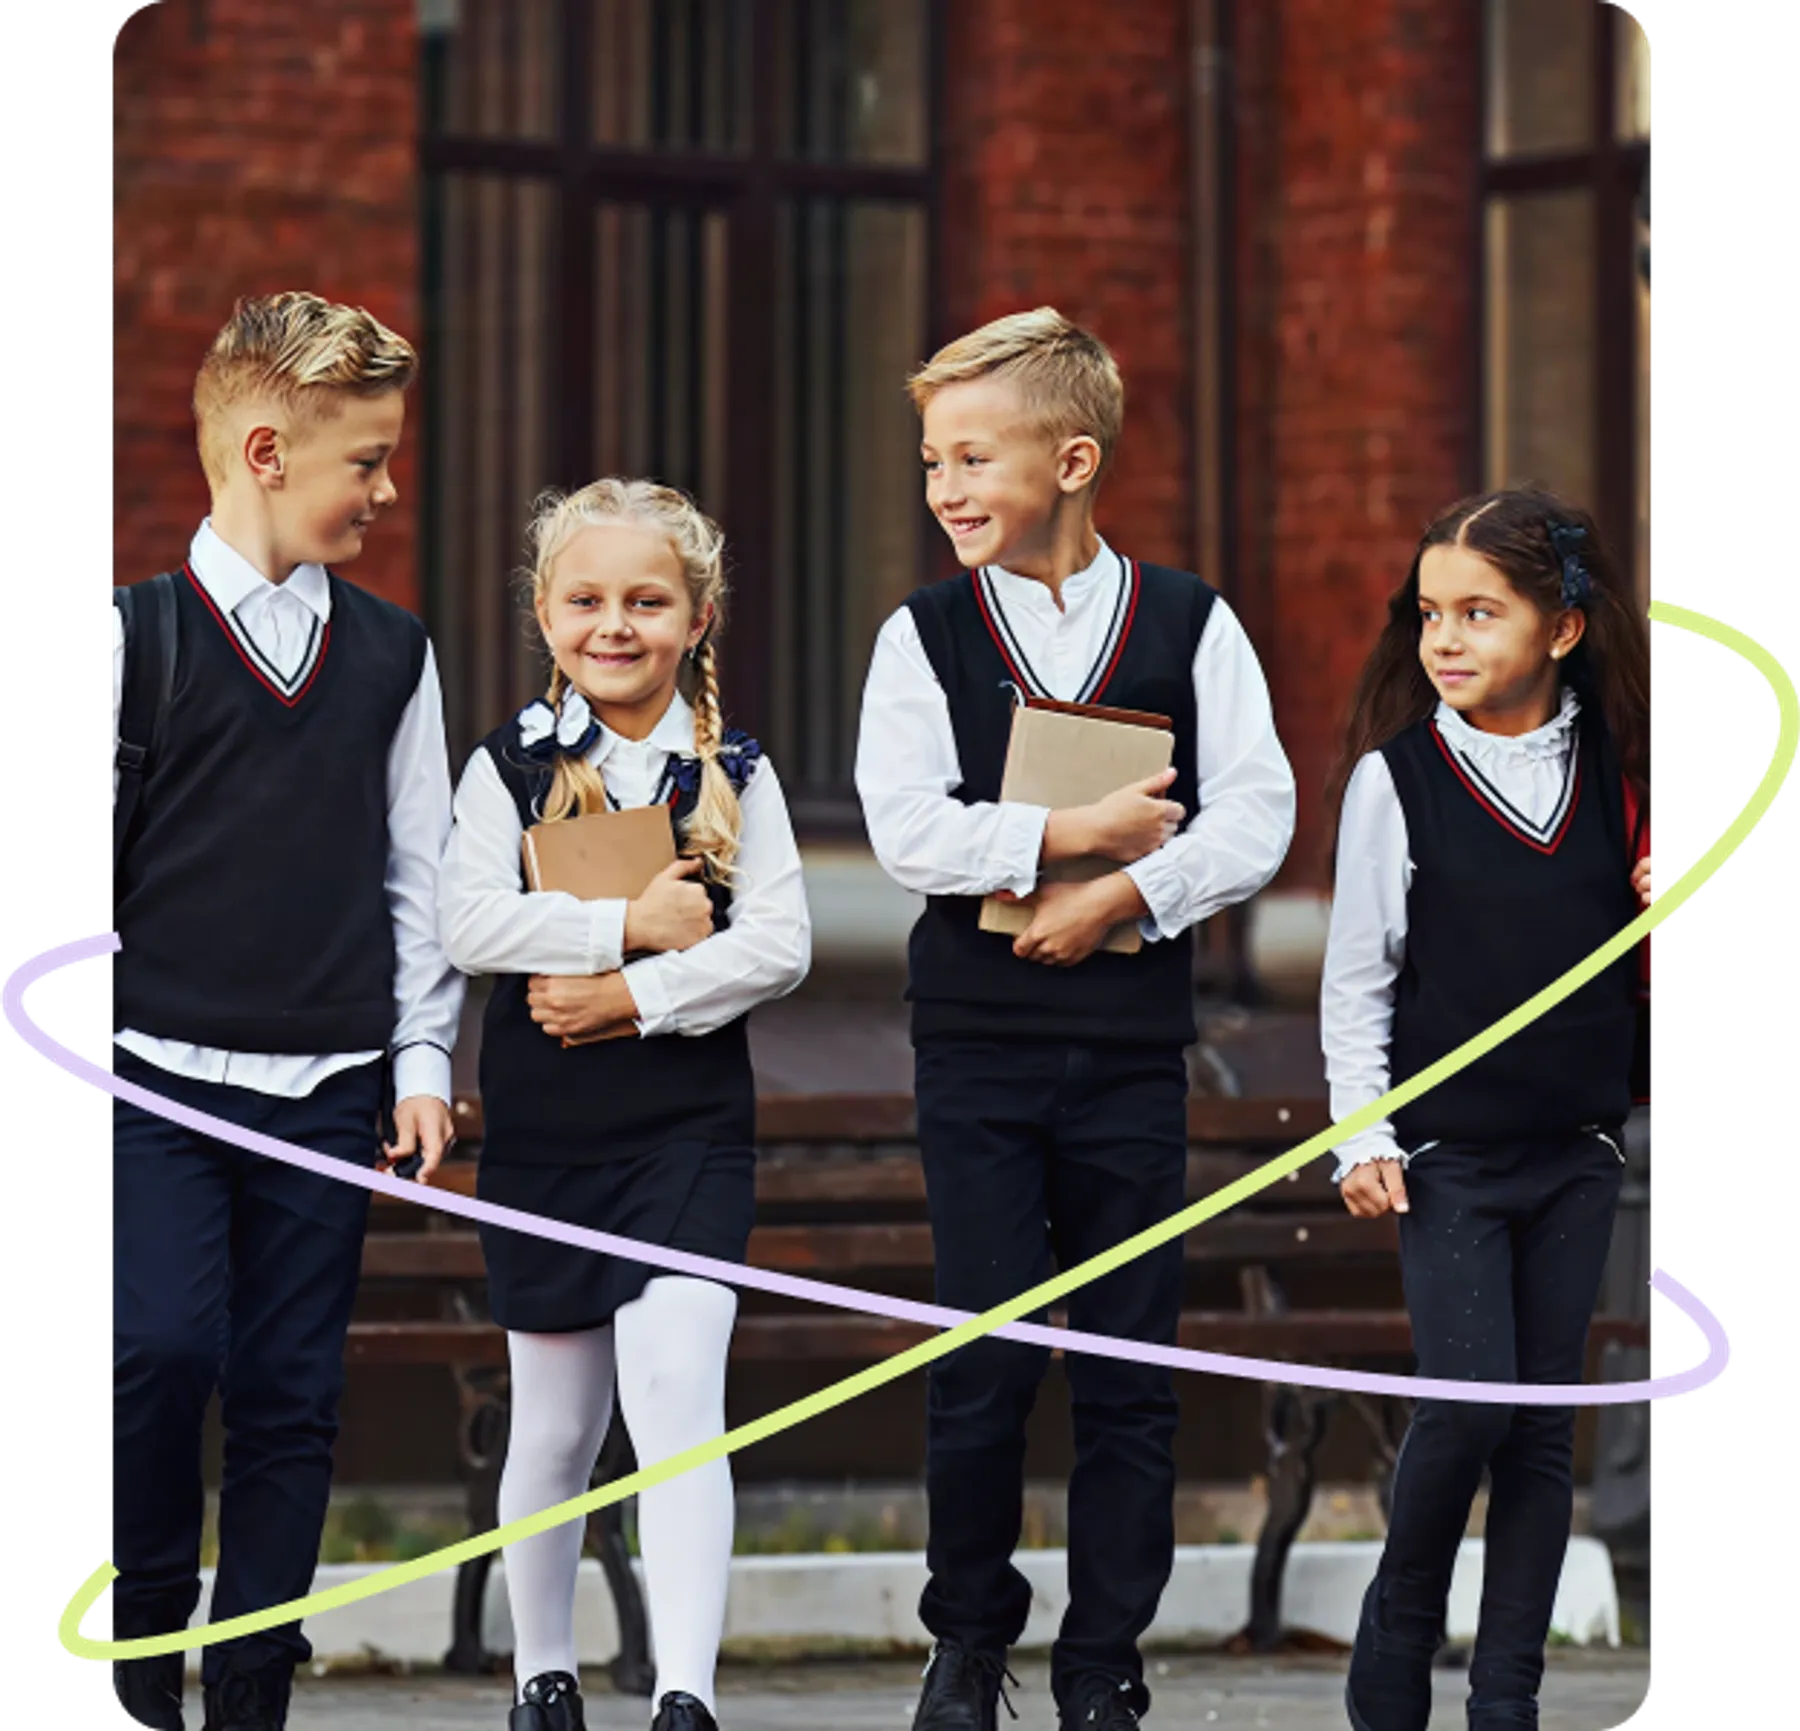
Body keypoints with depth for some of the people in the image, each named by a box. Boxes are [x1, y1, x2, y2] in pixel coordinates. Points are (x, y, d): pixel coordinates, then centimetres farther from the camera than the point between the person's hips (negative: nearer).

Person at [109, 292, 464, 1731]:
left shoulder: (392, 654, 10)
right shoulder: (137, 638, -1)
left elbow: (419, 872, 13)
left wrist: (422, 1062, 8)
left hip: (329, 1088, 3)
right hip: (158, 1074, -3)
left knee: (290, 1393, 2)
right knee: (161, 1352, -16)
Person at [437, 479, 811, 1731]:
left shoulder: (734, 774, 2)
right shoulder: (511, 768, 2)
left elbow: (780, 945, -7)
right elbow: (469, 924, -12)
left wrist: (635, 996, -16)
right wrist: (632, 926, -16)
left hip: (690, 1132, -1)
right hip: (542, 1137, 1)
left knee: (675, 1395, -16)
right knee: (556, 1427, 12)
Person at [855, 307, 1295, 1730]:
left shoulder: (1190, 626, 3)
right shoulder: (926, 635, 2)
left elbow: (1257, 817, -5)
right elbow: (908, 828, -9)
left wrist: (1126, 892, -16)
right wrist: (1072, 836, -16)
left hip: (1133, 1040, 0)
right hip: (977, 1038, 0)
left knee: (1131, 1370, 3)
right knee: (986, 1358, -1)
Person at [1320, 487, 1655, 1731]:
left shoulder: (1615, 770, 3)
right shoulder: (1398, 774, -5)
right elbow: (1356, 979, -2)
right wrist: (1362, 1137, -9)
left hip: (1575, 1150, 3)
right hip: (1446, 1149, -3)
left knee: (1546, 1426, 4)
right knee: (1473, 1399, -12)